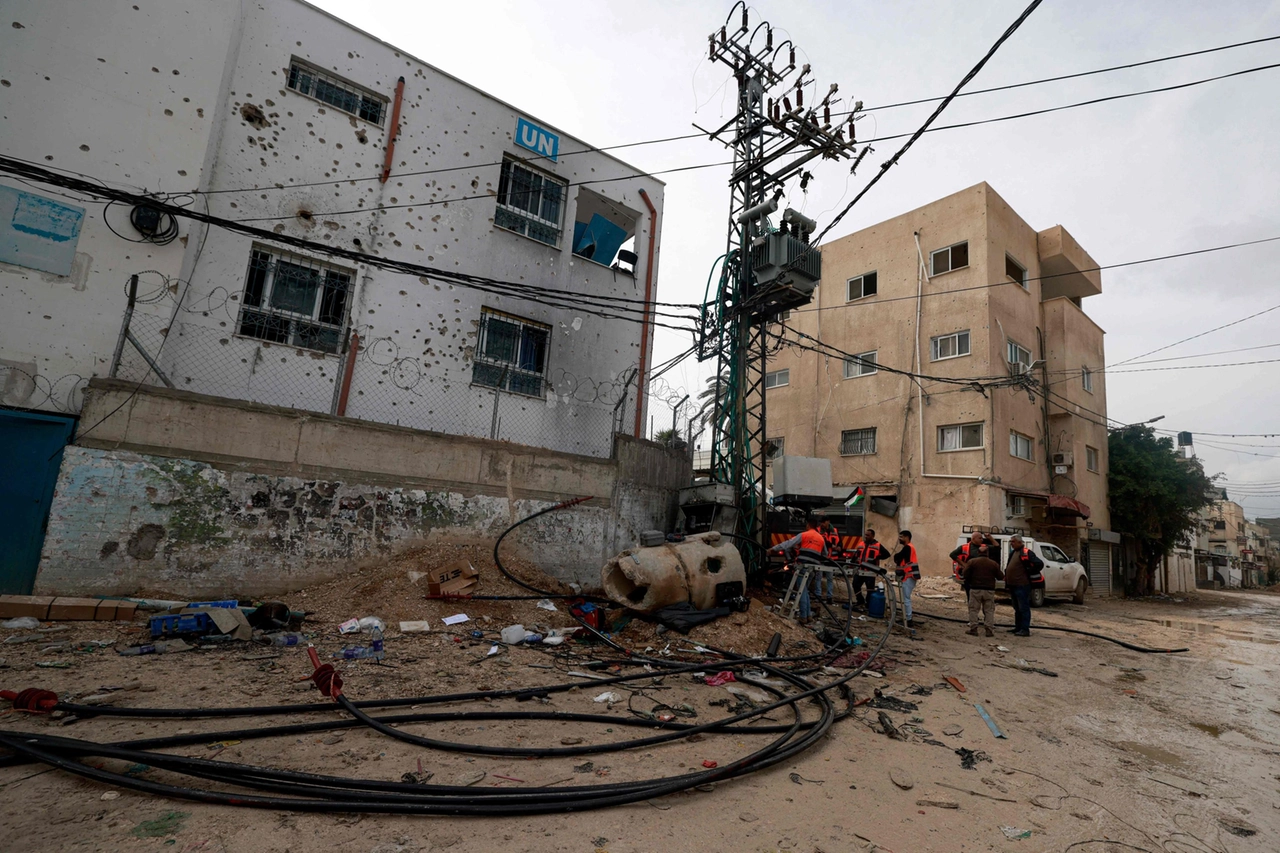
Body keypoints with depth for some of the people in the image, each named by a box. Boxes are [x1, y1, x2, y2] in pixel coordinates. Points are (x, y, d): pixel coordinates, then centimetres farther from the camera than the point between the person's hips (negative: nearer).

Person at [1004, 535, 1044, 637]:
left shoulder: (1026, 552, -12)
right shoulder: (1013, 552, 16)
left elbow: (1039, 564, -21)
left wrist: (1028, 573, -13)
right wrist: (1006, 576, 14)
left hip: (1022, 585, -10)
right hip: (1013, 585, 10)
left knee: (1023, 608, -5)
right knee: (1017, 608, 16)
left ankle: (1025, 630, -2)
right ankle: (1018, 628, 24)